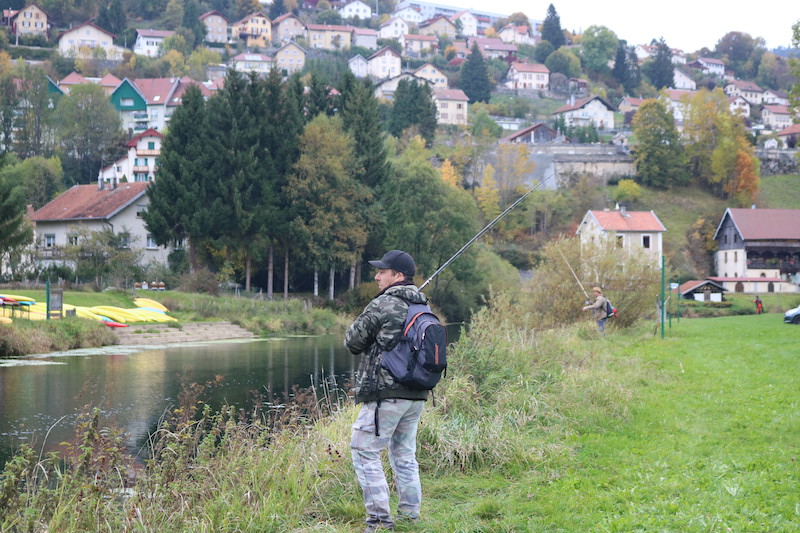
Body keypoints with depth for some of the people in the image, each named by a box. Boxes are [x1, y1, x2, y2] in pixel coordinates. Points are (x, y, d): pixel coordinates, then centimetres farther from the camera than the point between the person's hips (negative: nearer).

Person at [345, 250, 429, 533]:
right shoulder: (424, 308, 11)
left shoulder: (382, 305, -11)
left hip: (385, 393, -8)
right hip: (417, 395, 8)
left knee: (365, 452, -3)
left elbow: (352, 342, -4)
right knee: (404, 455, 15)